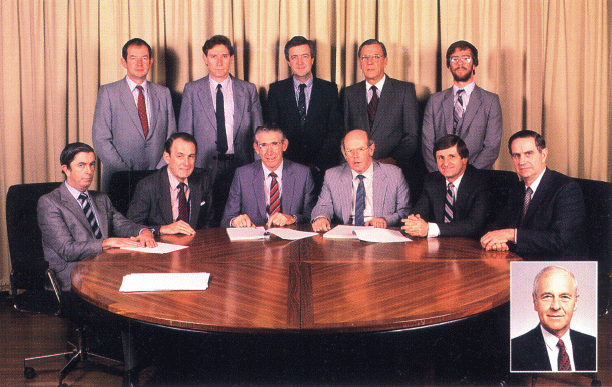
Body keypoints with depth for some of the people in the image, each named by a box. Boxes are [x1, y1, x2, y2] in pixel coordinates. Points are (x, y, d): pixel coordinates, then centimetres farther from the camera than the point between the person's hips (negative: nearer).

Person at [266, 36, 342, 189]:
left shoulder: (330, 89, 7)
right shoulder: (276, 89, 8)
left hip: (322, 170, 0)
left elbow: (335, 130, 3)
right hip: (287, 167, 0)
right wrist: (292, 164, -9)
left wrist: (317, 164, -9)